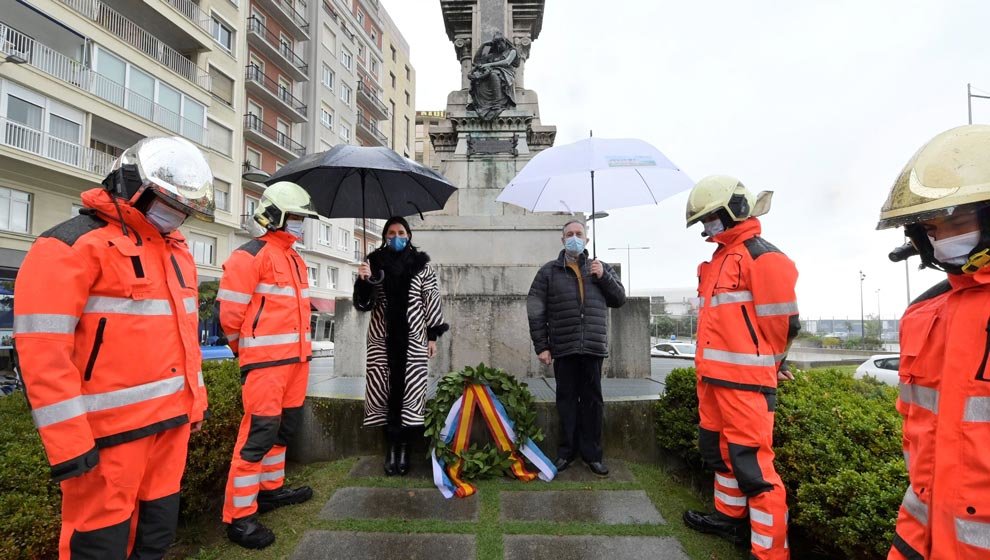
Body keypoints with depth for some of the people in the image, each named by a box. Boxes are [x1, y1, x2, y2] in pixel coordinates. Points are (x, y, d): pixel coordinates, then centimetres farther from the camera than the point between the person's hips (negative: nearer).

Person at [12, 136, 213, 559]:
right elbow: (43, 350, -17)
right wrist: (68, 441, -17)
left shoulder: (177, 250, 12)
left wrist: (196, 398, 17)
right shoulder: (73, 246, -12)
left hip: (174, 418, 7)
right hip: (112, 428, -7)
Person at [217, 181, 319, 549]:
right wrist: (247, 351, 1)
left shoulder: (295, 259, 17)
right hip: (266, 360, -9)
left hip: (296, 357, 9)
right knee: (259, 432, -5)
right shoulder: (251, 256, -11)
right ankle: (239, 517, 7)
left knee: (285, 426, 18)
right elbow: (231, 313, -12)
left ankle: (271, 488, 36)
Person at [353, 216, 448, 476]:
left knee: (409, 390, 0)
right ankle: (391, 447, 15)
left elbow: (432, 299, 4)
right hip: (382, 338, 1)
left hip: (412, 337, -1)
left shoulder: (421, 263, 4)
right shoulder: (375, 262, 5)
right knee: (385, 389, 2)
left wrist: (433, 335, 1)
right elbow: (363, 303, 4)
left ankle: (404, 448, 12)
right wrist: (363, 281, -16)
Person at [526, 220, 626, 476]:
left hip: (593, 348, 2)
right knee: (567, 399, 7)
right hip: (563, 348, -1)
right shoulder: (549, 271, 6)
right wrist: (541, 347, -4)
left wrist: (604, 277, -4)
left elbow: (620, 299, 12)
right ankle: (567, 451, 19)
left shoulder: (601, 268, 14)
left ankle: (592, 453, 17)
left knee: (592, 400, 6)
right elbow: (536, 312, 1)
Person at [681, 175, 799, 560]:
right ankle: (730, 517, 39)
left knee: (752, 464, -4)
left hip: (744, 381, -10)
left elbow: (783, 323, -12)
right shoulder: (720, 258, 16)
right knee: (720, 452, 21)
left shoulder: (762, 257, -12)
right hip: (713, 377, 10)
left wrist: (765, 367, 1)